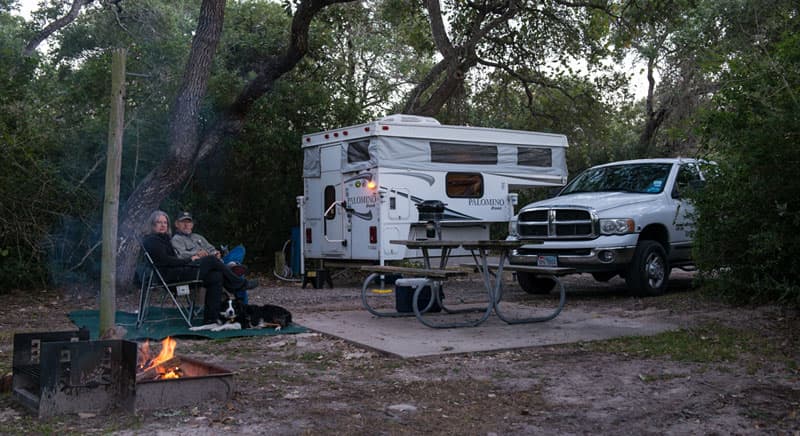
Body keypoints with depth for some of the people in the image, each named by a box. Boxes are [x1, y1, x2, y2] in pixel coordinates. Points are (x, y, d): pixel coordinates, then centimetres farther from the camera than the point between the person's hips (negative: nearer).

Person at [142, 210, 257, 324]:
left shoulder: (163, 238, 26)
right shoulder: (151, 240, -5)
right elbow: (165, 261, -15)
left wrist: (191, 258, 3)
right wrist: (189, 259, -9)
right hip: (170, 275, -10)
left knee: (216, 276, -8)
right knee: (211, 260, -15)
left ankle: (211, 318, -11)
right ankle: (241, 284, -1)